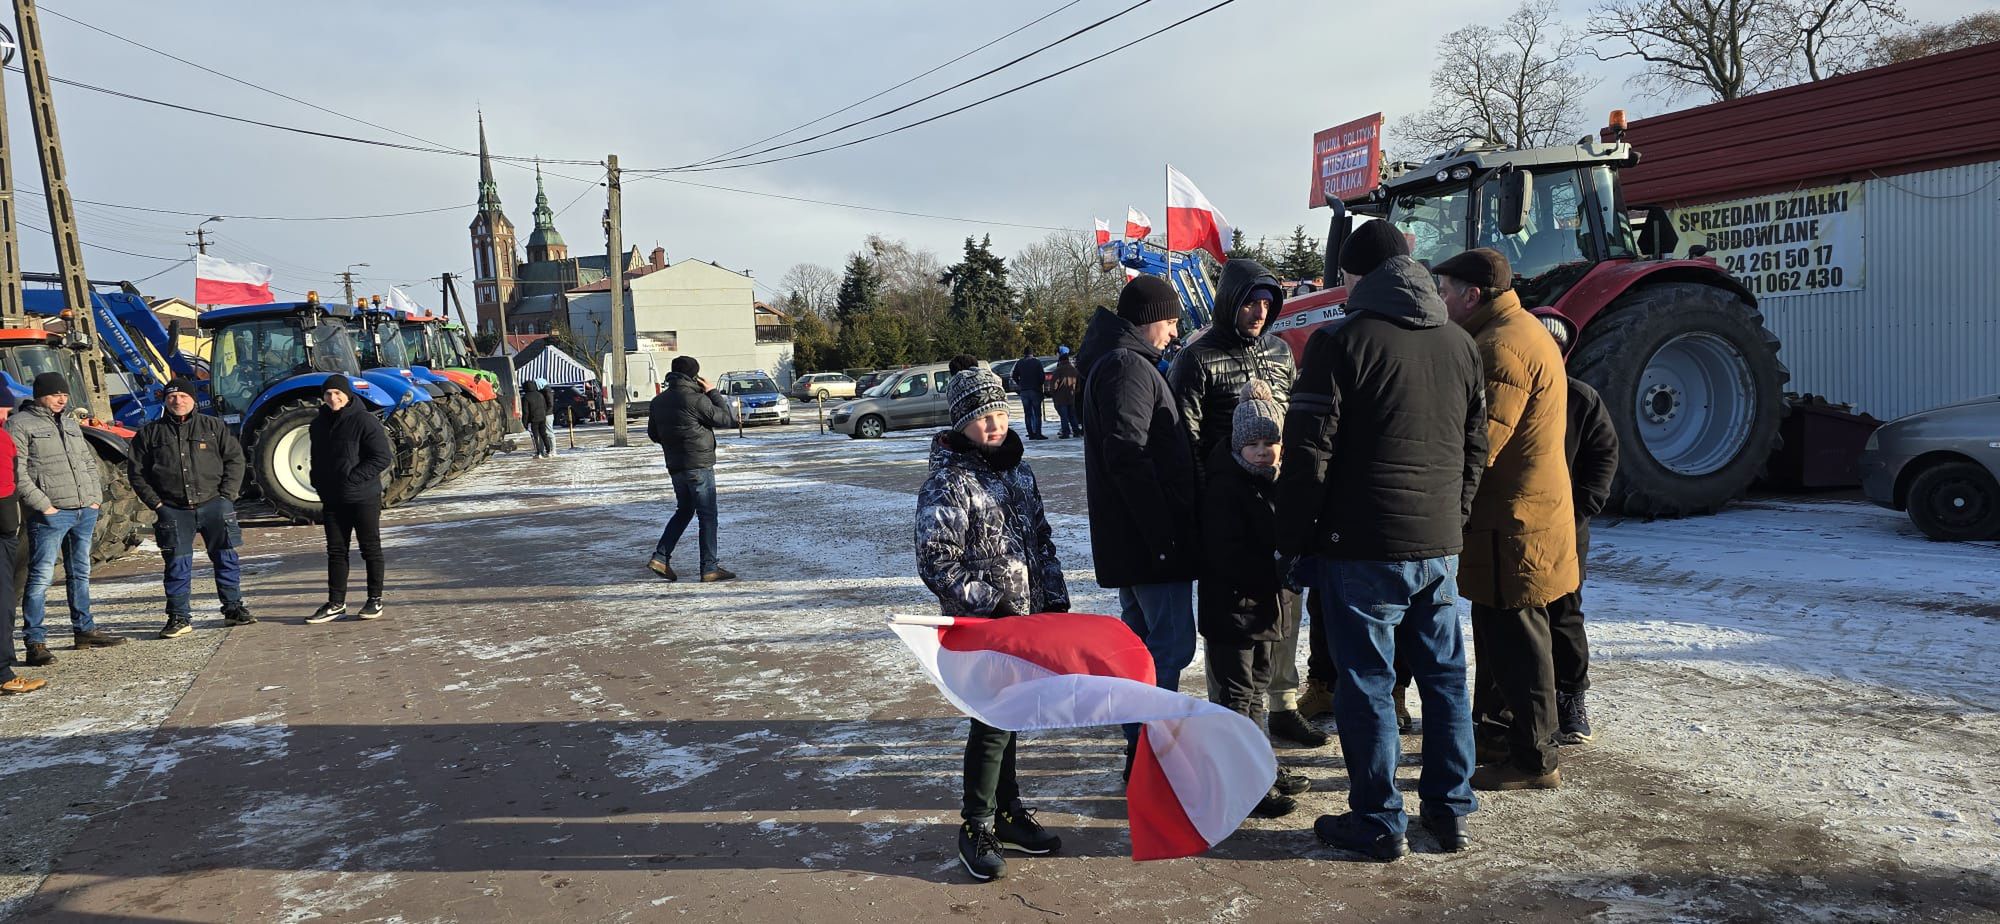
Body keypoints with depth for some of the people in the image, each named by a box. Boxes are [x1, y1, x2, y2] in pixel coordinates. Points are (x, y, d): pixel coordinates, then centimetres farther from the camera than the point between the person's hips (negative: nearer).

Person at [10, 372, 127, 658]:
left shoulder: (71, 423, 19)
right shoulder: (20, 424, -3)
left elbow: (89, 463, 22)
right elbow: (17, 473, -10)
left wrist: (95, 498, 10)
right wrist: (43, 505, -16)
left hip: (85, 511, 7)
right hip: (49, 514, -7)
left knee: (81, 573, 15)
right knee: (41, 576, -8)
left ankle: (84, 629, 25)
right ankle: (35, 641, -5)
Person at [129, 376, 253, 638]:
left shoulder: (214, 427, 7)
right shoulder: (150, 433, 8)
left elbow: (235, 459, 7)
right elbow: (136, 472, 10)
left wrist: (226, 495, -1)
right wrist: (155, 502, 0)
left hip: (213, 505, 0)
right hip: (173, 509, 0)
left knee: (225, 558, 4)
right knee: (177, 565, 1)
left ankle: (234, 609, 15)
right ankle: (179, 617, 8)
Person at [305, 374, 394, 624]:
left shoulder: (365, 420, -11)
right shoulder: (319, 424, 10)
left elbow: (382, 458, -14)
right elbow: (317, 460, 21)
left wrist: (353, 477, -19)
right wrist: (320, 486, 7)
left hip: (364, 498, -6)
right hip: (332, 500, 6)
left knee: (370, 548, 4)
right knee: (336, 551, 8)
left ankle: (375, 600, 13)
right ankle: (336, 603, 14)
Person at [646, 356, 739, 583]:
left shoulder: (658, 402, 6)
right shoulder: (696, 400, -16)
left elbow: (653, 434, 16)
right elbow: (728, 420, -10)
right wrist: (713, 393, -3)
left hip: (675, 467, 7)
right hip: (699, 466, -7)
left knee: (684, 511, 21)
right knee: (707, 516, 0)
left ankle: (661, 557, 13)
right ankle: (710, 568, 2)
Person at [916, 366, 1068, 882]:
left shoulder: (1017, 470, 9)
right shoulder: (947, 485, -15)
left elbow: (1042, 541, 16)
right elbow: (937, 565, -17)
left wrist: (1056, 601, 9)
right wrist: (991, 606, -19)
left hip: (1026, 620, 7)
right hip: (980, 628, -7)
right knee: (992, 723, -4)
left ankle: (1008, 814, 29)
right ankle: (976, 829, 11)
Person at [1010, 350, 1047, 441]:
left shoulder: (1019, 363, 4)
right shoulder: (1037, 362, -4)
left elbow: (1014, 376, 3)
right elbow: (1042, 376, -6)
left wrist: (1020, 385, 13)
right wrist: (1039, 385, 10)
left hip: (1024, 391, 3)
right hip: (1035, 390, -2)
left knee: (1027, 414, 7)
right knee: (1037, 413, 0)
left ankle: (1031, 433, 5)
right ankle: (1038, 433, -7)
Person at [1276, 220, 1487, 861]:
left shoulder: (1342, 343, -10)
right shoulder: (1460, 345, 10)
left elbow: (1308, 454, -12)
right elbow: (1476, 447, 15)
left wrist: (1293, 542, -5)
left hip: (1362, 547, -6)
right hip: (1440, 544, 6)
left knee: (1367, 683, 3)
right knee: (1444, 675, 14)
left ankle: (1378, 823, 11)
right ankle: (1450, 810, 24)